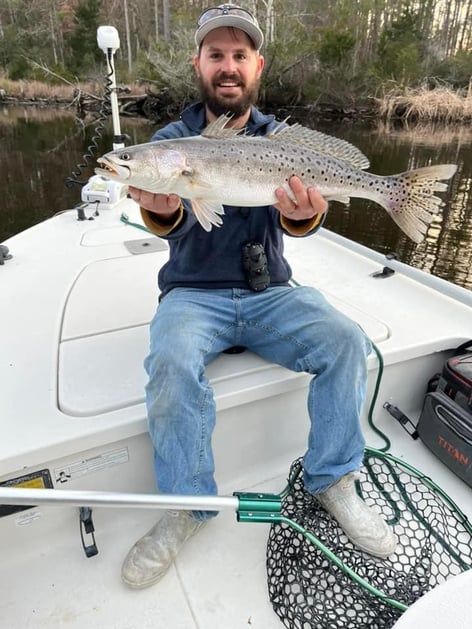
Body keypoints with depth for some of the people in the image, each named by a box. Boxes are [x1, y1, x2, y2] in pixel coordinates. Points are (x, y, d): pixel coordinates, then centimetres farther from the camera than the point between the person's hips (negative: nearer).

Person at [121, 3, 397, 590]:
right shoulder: (171, 138, 3)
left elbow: (298, 220, -11)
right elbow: (168, 223, -13)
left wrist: (303, 215, -35)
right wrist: (161, 210, -37)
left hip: (268, 293, 2)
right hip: (194, 294, -1)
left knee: (346, 341, -21)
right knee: (172, 362, -30)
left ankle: (332, 481, 3)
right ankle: (187, 505, -5)